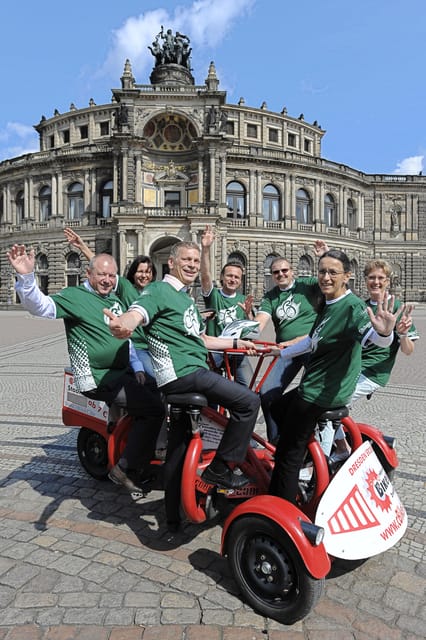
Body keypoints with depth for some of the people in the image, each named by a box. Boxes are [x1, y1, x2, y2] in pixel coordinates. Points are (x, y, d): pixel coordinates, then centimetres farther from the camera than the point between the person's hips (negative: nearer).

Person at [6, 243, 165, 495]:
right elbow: (42, 306, -24)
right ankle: (127, 470, -2)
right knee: (153, 408, -16)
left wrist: (137, 368, 13)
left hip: (123, 372, 9)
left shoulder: (117, 302, 16)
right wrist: (26, 277, -40)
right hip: (98, 378, -9)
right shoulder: (74, 296, -7)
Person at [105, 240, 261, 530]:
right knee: (249, 401, -12)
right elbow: (137, 313, -24)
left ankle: (174, 516, 26)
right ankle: (221, 469, -1)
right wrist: (122, 323, -46)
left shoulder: (186, 299, 26)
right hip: (183, 372, -9)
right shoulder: (159, 291, -3)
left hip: (188, 375, 9)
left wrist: (235, 342, 33)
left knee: (177, 448, 14)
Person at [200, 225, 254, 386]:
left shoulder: (244, 300, 11)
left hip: (237, 350, 3)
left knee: (247, 385, -12)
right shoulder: (213, 294, 2)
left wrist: (248, 313, -13)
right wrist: (206, 249, -31)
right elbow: (205, 276, -17)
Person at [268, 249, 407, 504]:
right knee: (278, 407, 29)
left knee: (289, 453, -1)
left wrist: (385, 332, -61)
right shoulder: (327, 304, 7)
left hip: (324, 392, -9)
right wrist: (283, 352, 32)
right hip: (314, 386, 10)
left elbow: (379, 339, -37)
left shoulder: (353, 306, -20)